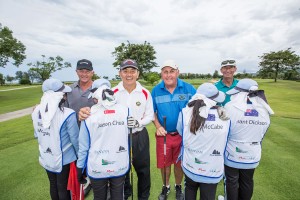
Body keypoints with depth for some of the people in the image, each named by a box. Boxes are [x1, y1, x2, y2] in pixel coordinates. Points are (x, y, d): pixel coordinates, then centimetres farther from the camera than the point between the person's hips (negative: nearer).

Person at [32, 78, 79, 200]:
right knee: (63, 188, 17)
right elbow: (75, 139, -19)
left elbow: (37, 135, 4)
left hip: (46, 158, 5)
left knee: (53, 185, 26)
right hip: (64, 159, -5)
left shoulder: (36, 112, -9)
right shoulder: (67, 114, -28)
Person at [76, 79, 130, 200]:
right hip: (120, 165, 1)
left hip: (98, 168, -1)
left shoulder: (88, 115, -15)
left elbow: (83, 146, -8)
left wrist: (80, 168, 6)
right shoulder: (124, 110, -11)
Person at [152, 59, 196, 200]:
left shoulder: (188, 88, -8)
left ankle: (178, 187, 44)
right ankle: (166, 186, 43)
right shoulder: (156, 91, -4)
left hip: (183, 134, 0)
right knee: (164, 163, 15)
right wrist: (158, 126, -9)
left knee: (179, 163, 17)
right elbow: (152, 112, 4)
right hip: (163, 134, 1)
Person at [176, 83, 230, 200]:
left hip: (190, 166, 1)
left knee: (190, 190, 31)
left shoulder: (185, 113, -22)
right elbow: (224, 143, -2)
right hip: (213, 171, 0)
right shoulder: (226, 117, -18)